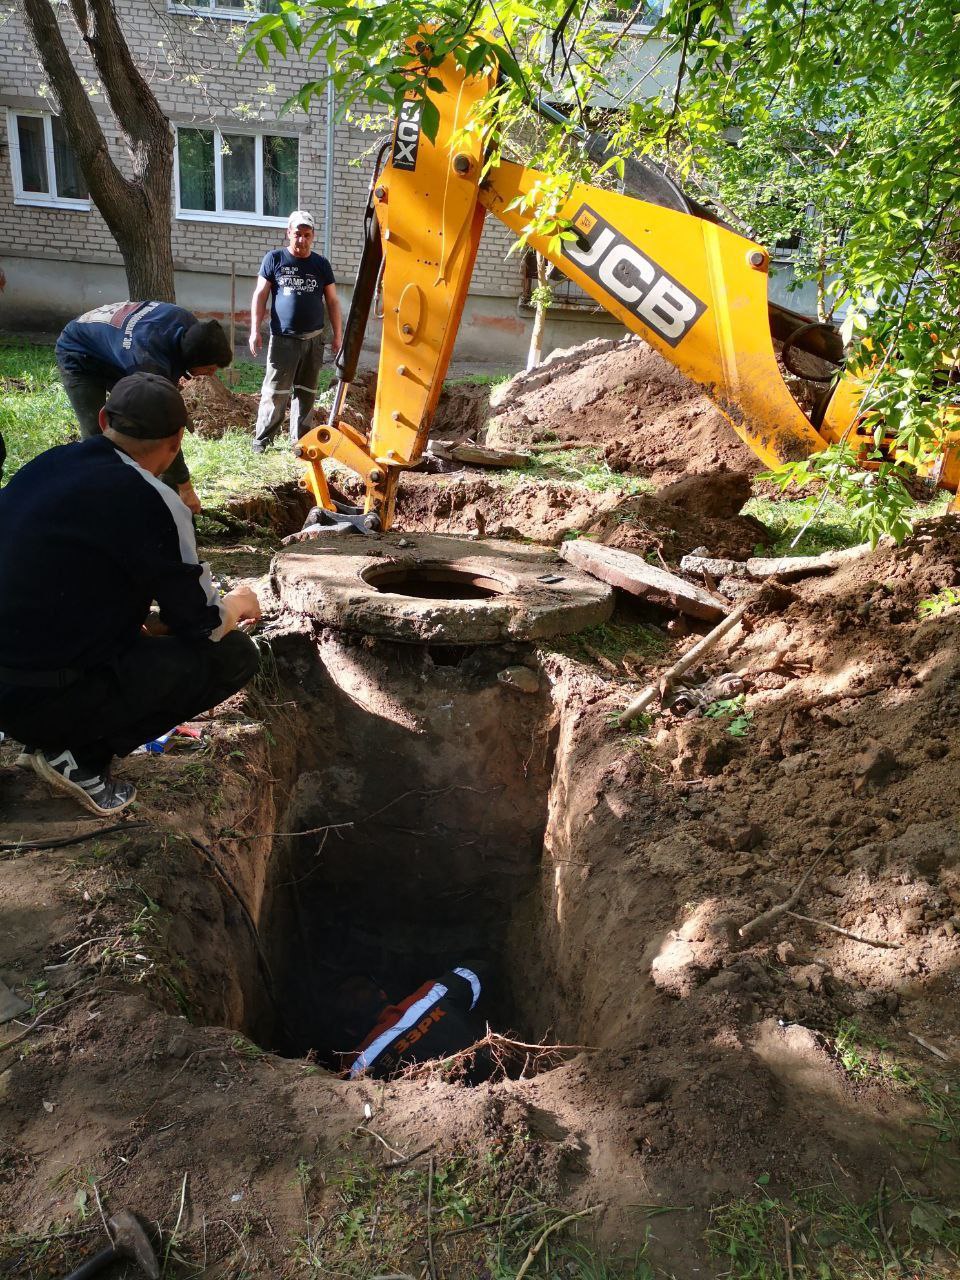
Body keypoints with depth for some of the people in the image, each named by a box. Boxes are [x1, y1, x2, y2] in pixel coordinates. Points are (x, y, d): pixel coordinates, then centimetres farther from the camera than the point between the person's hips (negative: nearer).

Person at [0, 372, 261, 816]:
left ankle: (55, 737, 15)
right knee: (234, 655, -2)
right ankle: (78, 754, -1)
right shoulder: (153, 503, -17)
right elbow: (204, 626, -7)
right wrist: (238, 604, 14)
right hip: (42, 696, -8)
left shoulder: (48, 463, 5)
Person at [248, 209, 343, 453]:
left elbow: (332, 301, 10)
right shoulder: (274, 259, 2)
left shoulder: (321, 264, 8)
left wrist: (338, 335, 5)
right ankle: (261, 439, 4)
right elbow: (260, 296, 2)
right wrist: (255, 330, -5)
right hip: (283, 339, -2)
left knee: (306, 392, 7)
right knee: (275, 392, -4)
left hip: (313, 339, 2)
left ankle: (299, 440, 16)